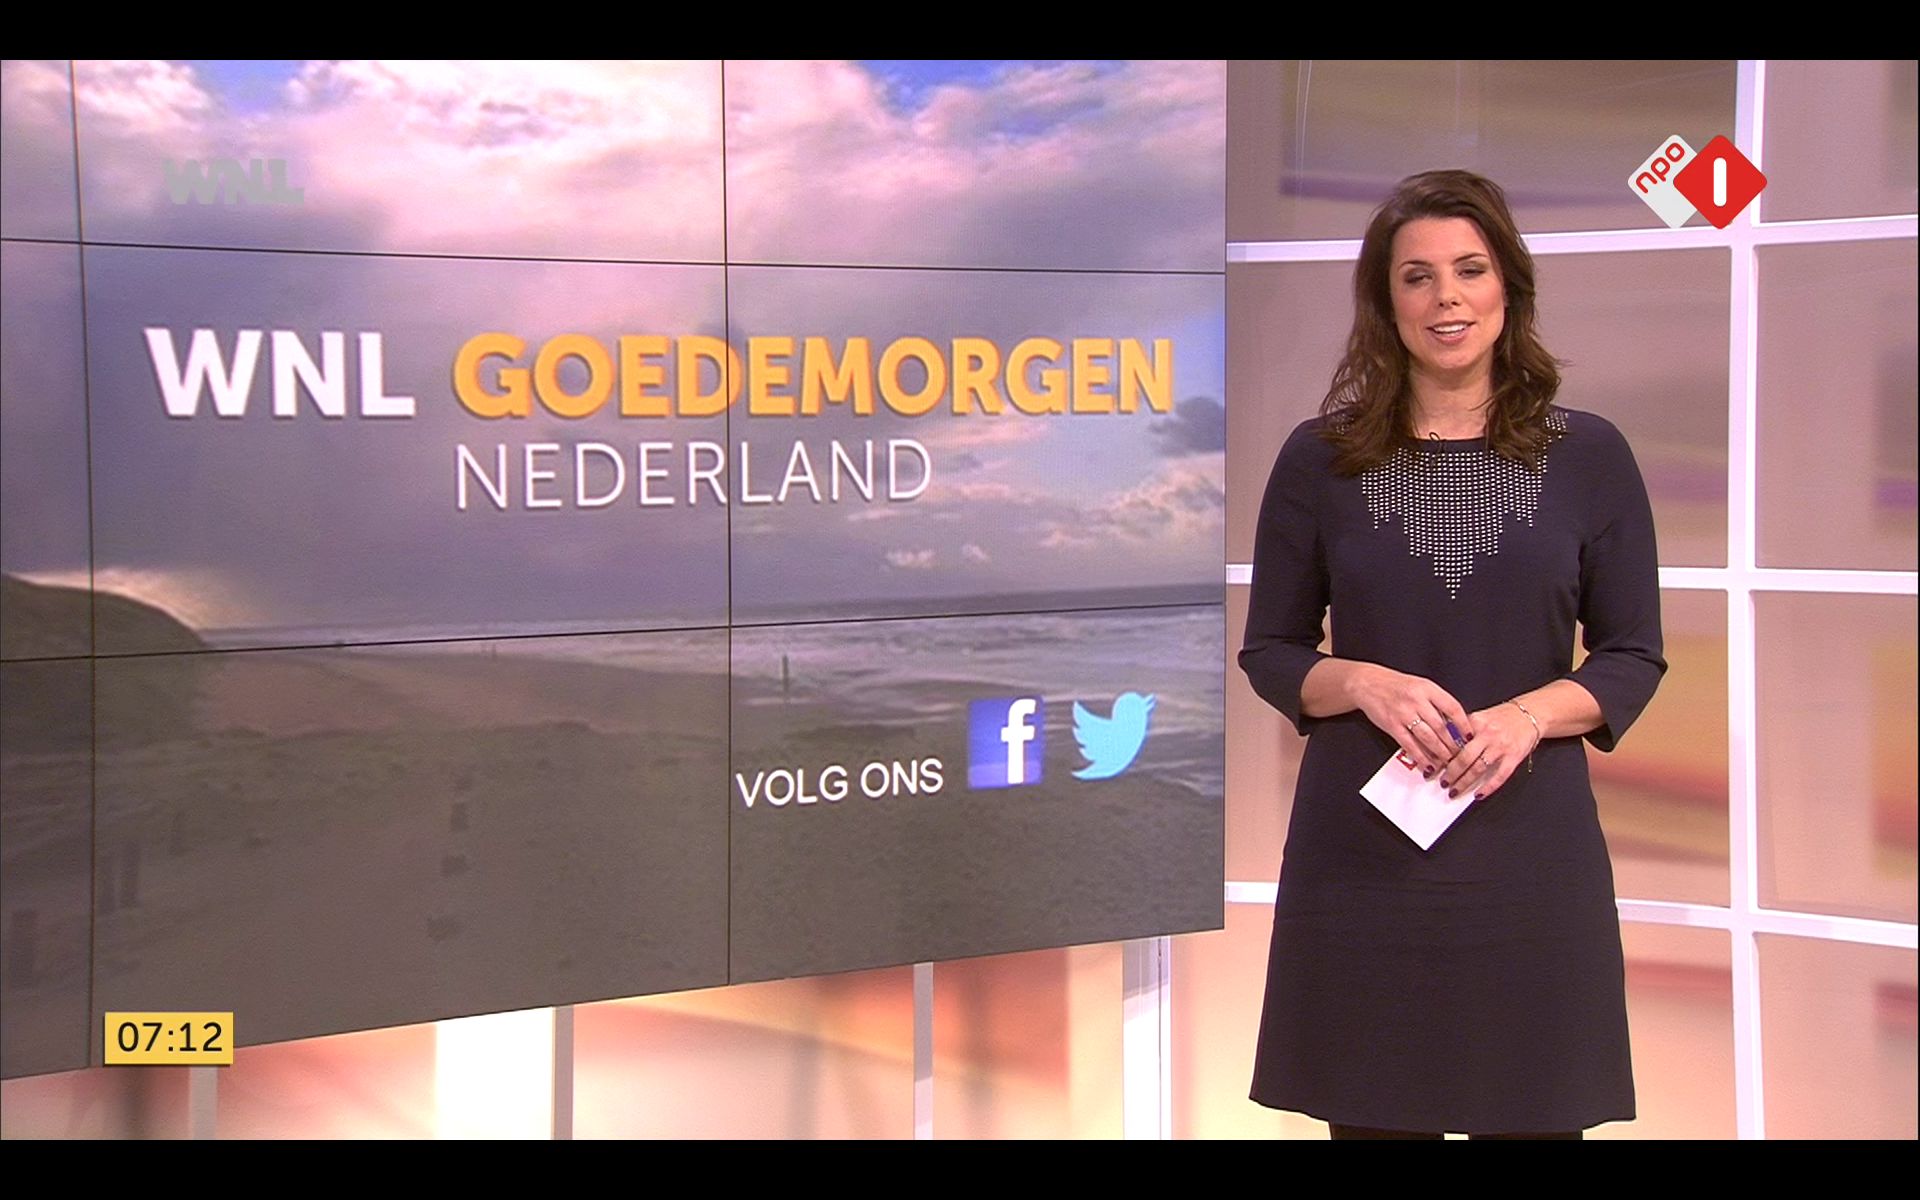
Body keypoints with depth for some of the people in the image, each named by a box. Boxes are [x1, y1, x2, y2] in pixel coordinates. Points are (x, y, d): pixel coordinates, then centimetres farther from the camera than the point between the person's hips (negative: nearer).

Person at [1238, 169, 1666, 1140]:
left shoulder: (1588, 457, 2)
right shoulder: (1320, 459, 2)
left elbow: (1634, 657, 5)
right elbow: (1268, 652, 6)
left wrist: (1532, 712, -14)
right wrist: (1366, 684, -13)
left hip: (1530, 844, 0)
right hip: (1362, 844, 0)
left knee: (1531, 1113, 5)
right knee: (1374, 1115, 5)